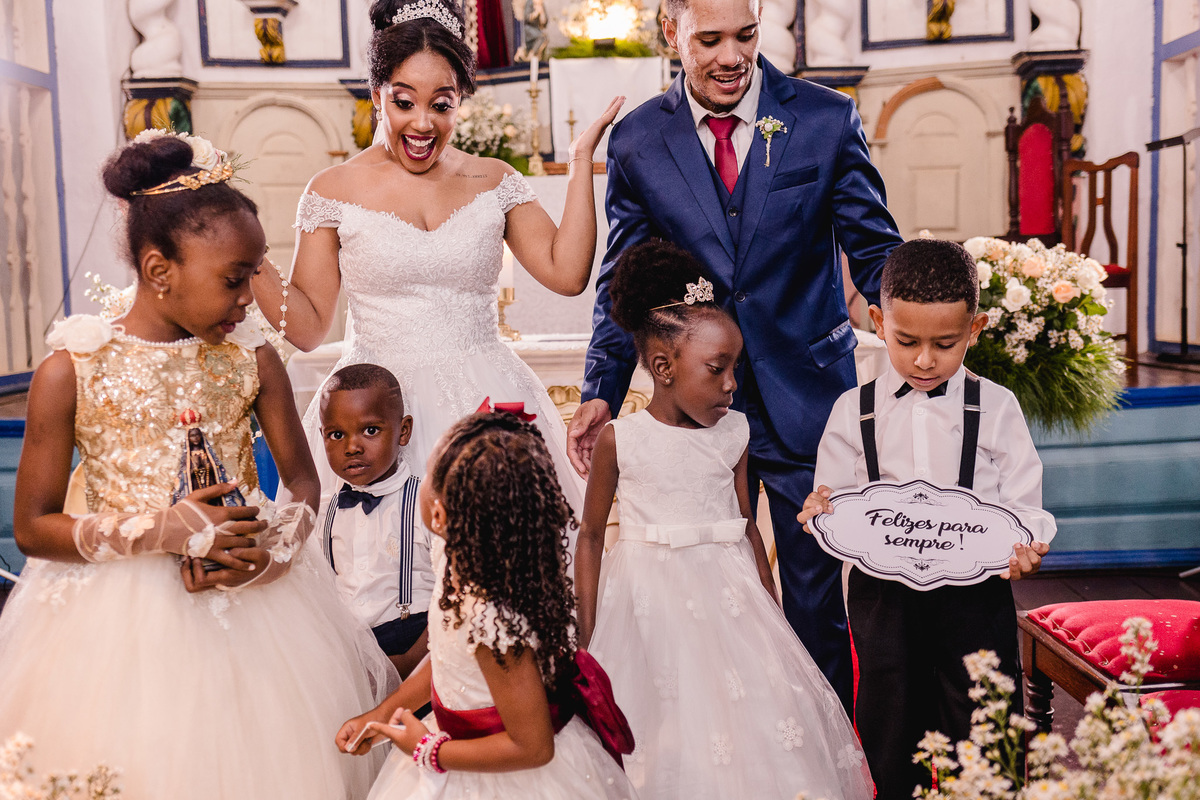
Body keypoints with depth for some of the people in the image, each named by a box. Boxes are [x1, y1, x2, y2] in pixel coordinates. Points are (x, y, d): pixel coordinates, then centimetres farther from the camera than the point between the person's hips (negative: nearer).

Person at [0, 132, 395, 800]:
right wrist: (162, 532, -20)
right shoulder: (72, 370, -10)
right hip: (122, 612, -2)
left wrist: (271, 550, -17)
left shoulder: (253, 359, -2)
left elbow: (302, 478, 4)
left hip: (249, 593, 3)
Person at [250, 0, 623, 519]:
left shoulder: (494, 182, 7)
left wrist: (581, 160, -1)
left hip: (486, 404, 2)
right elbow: (308, 327, 1)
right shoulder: (334, 192, 2)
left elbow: (566, 273, -4)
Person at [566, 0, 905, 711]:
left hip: (806, 397, -1)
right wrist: (603, 392, -7)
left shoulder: (828, 119, -4)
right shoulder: (637, 140, 0)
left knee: (819, 603, 10)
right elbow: (623, 283, 5)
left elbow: (874, 247, -2)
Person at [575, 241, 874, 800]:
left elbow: (746, 526, 10)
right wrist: (586, 634, -1)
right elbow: (591, 536, 0)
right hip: (649, 605, -3)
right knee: (665, 750, 1)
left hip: (728, 599, 3)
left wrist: (772, 618, 13)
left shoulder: (733, 434, 1)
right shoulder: (618, 440, -8)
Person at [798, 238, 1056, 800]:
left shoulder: (996, 409, 1)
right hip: (883, 600, 1)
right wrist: (820, 512, -18)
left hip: (974, 599, -1)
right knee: (889, 739, 13)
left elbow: (1022, 502, 1)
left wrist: (1026, 547, -19)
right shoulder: (853, 411, 3)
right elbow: (834, 502, 4)